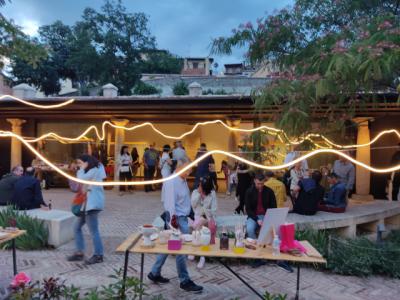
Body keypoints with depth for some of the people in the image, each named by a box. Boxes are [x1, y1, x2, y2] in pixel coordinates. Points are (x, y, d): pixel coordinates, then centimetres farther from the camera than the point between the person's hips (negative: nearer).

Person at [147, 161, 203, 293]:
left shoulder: (183, 180, 10)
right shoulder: (172, 182, -19)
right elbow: (171, 201, -23)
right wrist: (173, 218, -24)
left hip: (183, 217, 10)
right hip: (177, 219, -10)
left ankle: (155, 273, 31)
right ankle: (185, 281, 15)